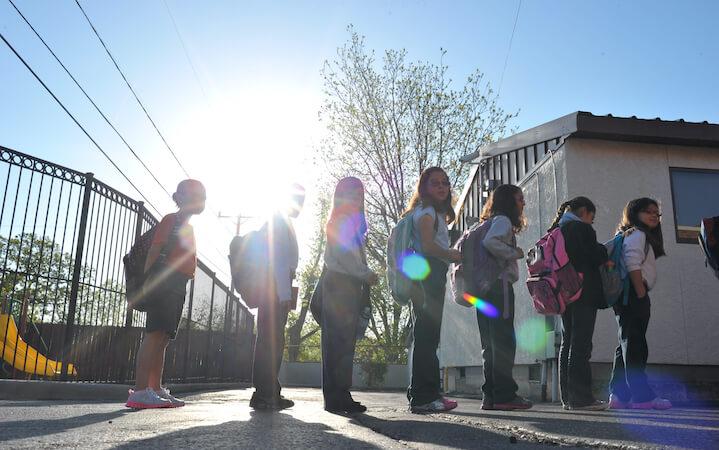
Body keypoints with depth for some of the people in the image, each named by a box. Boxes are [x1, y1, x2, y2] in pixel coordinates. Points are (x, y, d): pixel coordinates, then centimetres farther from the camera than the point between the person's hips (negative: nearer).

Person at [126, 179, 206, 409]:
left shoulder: (187, 227, 26)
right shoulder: (171, 220, 0)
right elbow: (154, 250, -10)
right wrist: (148, 279, -20)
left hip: (178, 286, 9)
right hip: (165, 282, -9)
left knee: (163, 337, 6)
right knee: (155, 333, -16)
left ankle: (156, 390, 8)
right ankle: (140, 391, -19)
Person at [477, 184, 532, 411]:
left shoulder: (495, 221, 24)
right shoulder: (503, 220, -3)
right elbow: (490, 241, -24)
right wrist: (515, 253, -12)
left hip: (486, 288, 9)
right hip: (500, 284, -9)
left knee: (492, 343, 8)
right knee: (504, 341, -9)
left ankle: (491, 396, 10)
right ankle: (504, 395, -8)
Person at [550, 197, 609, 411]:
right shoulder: (582, 228, -8)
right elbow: (596, 257, -12)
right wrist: (607, 254, 9)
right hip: (584, 293, -8)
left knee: (567, 343, 10)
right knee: (581, 344, -8)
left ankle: (567, 396, 12)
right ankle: (580, 397, -7)